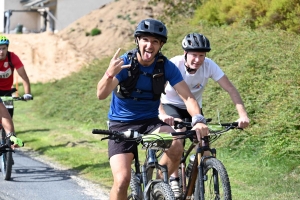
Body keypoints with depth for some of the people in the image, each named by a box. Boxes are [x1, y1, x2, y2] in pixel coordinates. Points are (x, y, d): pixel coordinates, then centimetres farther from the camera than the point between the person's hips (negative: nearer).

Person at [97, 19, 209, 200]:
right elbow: (101, 95, -27)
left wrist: (198, 120, -35)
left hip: (150, 122, 2)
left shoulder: (166, 67, -9)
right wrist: (110, 74, -49)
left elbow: (188, 96, -15)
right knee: (122, 181, -20)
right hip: (122, 124, -2)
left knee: (176, 147, -29)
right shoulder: (124, 63, -16)